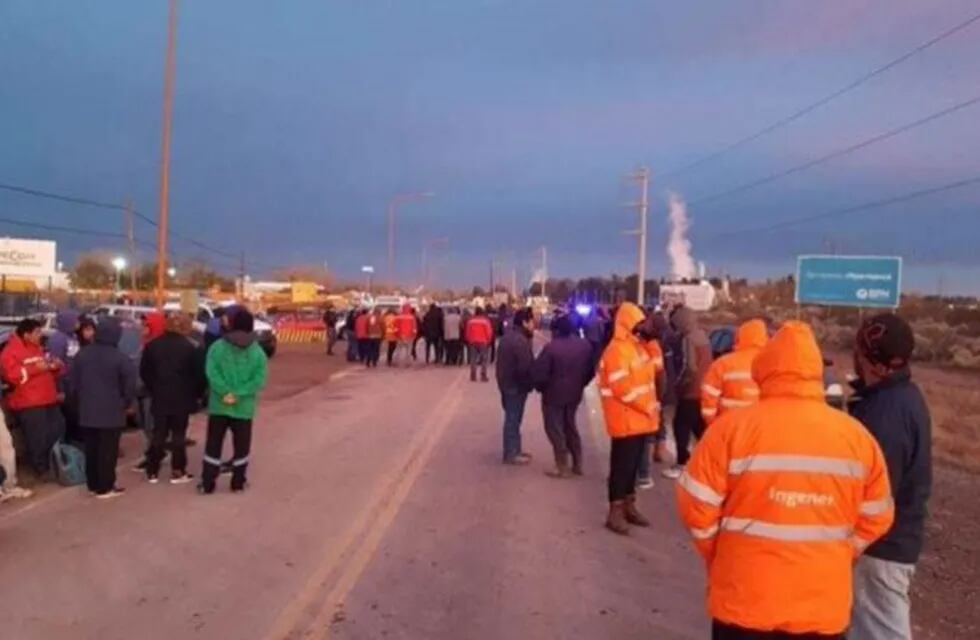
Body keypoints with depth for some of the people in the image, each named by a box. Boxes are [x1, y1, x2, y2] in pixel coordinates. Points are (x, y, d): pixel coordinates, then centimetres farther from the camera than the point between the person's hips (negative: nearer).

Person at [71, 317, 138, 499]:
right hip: (111, 411, -6)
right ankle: (105, 487, 4)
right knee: (108, 450, 1)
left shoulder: (82, 354, 4)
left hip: (87, 410, 6)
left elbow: (74, 382, 11)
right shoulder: (121, 358, -15)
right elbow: (129, 385, -13)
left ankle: (93, 484, 23)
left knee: (91, 449, 15)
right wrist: (129, 403, 5)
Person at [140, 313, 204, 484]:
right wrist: (195, 394, 6)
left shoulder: (153, 345, 2)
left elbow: (144, 372, 7)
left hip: (159, 398, 3)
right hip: (182, 399, -3)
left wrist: (154, 390, 17)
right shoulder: (190, 348, -10)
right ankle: (177, 472, 7)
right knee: (178, 435, 4)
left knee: (158, 435, 11)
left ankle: (152, 472, 14)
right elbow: (198, 375, -9)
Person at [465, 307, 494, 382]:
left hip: (473, 342, 3)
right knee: (484, 359, 3)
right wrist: (488, 341, 8)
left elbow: (468, 333, 5)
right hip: (483, 342, -3)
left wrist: (469, 341, 16)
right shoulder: (485, 321, -8)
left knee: (473, 360, 8)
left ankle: (473, 376, 5)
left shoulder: (470, 321, 0)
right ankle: (483, 376, -2)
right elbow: (489, 332, -6)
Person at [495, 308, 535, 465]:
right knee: (513, 419, -2)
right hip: (516, 386, -10)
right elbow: (525, 367, -26)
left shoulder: (509, 336, 12)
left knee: (512, 418, 17)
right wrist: (531, 383, -11)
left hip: (506, 382, 10)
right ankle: (511, 454, 5)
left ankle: (514, 450, 27)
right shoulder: (520, 340, -22)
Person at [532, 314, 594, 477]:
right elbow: (590, 370, 6)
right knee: (570, 427, 21)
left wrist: (542, 388, -1)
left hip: (553, 394, -6)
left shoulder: (551, 347, -20)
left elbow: (538, 373, -20)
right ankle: (577, 464, 23)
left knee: (555, 429, 6)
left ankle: (562, 467, 8)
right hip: (574, 394, 7)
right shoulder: (585, 345, 0)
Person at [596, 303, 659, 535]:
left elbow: (651, 371, 19)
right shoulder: (617, 350, -17)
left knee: (633, 464, 15)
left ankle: (629, 506, 26)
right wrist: (648, 407, -17)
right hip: (625, 419, -9)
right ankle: (615, 512, 5)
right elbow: (622, 388, -23)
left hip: (639, 418, 9)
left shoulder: (637, 347, 14)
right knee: (622, 465, -3)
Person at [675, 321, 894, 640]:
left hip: (746, 602, -2)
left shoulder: (733, 427, -14)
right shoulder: (857, 436, -3)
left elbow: (697, 507, -9)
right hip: (824, 607, 3)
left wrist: (719, 559, 9)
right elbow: (876, 519, 6)